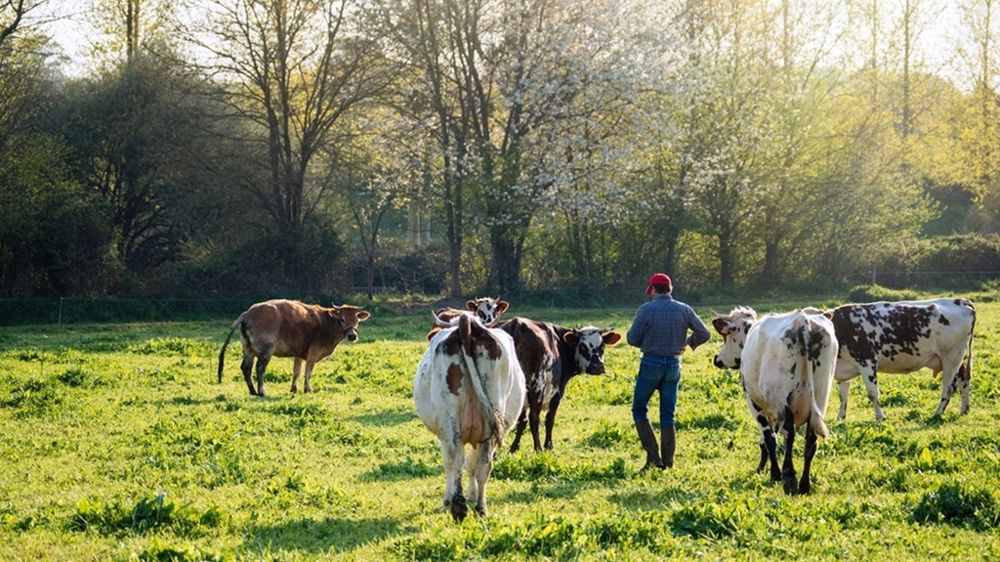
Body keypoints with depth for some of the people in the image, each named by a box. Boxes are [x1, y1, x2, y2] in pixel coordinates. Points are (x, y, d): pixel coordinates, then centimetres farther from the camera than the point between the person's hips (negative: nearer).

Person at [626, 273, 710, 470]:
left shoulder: (647, 309, -11)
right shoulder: (684, 310, 0)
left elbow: (632, 338, -9)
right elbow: (703, 333, 1)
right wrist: (688, 342, 19)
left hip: (651, 363, -4)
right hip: (673, 365, 4)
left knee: (639, 409, 10)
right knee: (668, 415, 10)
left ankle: (653, 456, -3)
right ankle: (667, 462, 9)